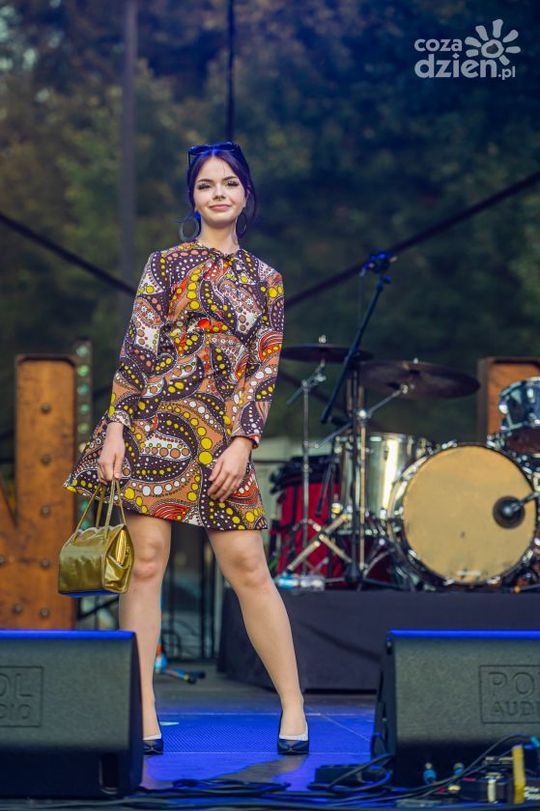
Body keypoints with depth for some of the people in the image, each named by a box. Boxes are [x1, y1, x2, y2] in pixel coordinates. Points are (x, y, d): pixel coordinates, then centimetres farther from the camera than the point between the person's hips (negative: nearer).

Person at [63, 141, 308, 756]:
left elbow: (264, 370, 8)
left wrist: (241, 442, -4)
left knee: (248, 566, -5)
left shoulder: (265, 280, 13)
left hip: (222, 435, 1)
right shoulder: (165, 264, 9)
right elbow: (135, 352, 3)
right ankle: (143, 716, 1)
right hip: (155, 424, -1)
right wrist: (115, 428, -6)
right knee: (146, 560, -4)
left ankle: (293, 708, 3)